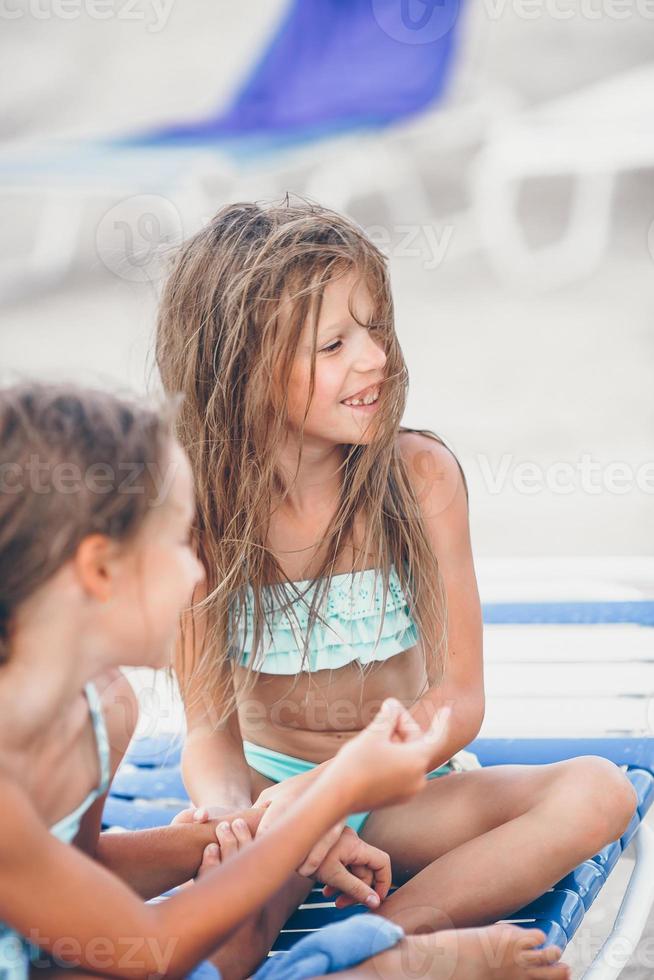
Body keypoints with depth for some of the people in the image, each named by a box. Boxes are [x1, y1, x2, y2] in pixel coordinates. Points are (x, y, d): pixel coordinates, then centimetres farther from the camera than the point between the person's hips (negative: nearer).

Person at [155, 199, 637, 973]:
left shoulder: (421, 476, -10)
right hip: (273, 790, -2)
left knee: (597, 794, -27)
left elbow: (459, 698, -11)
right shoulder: (200, 509, -10)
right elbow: (210, 727, -9)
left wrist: (330, 785, -28)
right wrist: (229, 809, -34)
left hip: (405, 792, 2)